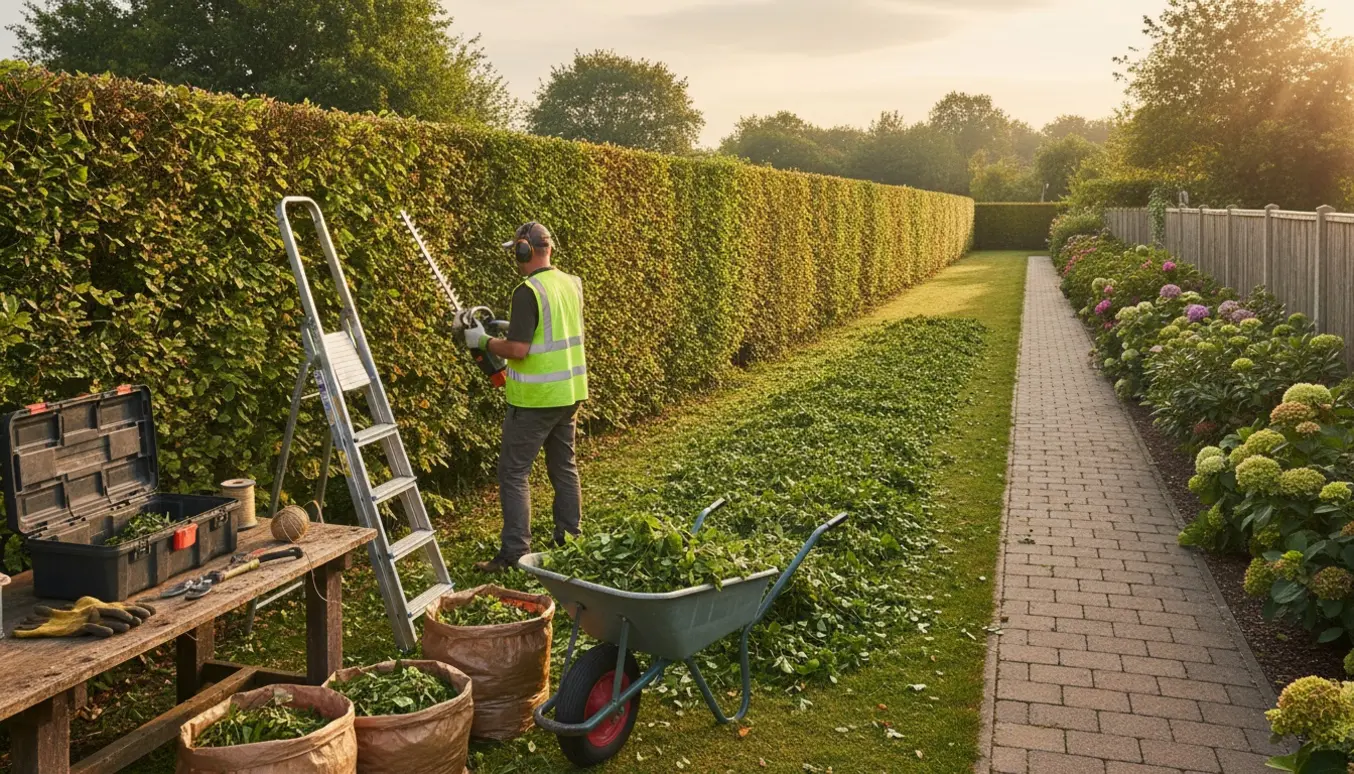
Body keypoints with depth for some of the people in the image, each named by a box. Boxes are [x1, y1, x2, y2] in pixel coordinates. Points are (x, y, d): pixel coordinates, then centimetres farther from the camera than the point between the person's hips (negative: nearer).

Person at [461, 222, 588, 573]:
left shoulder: (529, 291, -18)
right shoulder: (572, 284, 6)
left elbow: (518, 349, -22)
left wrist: (484, 340, -6)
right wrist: (514, 327, 18)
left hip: (536, 399, -8)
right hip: (571, 392, 8)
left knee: (513, 472, 0)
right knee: (564, 467, 17)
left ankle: (515, 553, 0)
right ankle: (569, 541, 25)